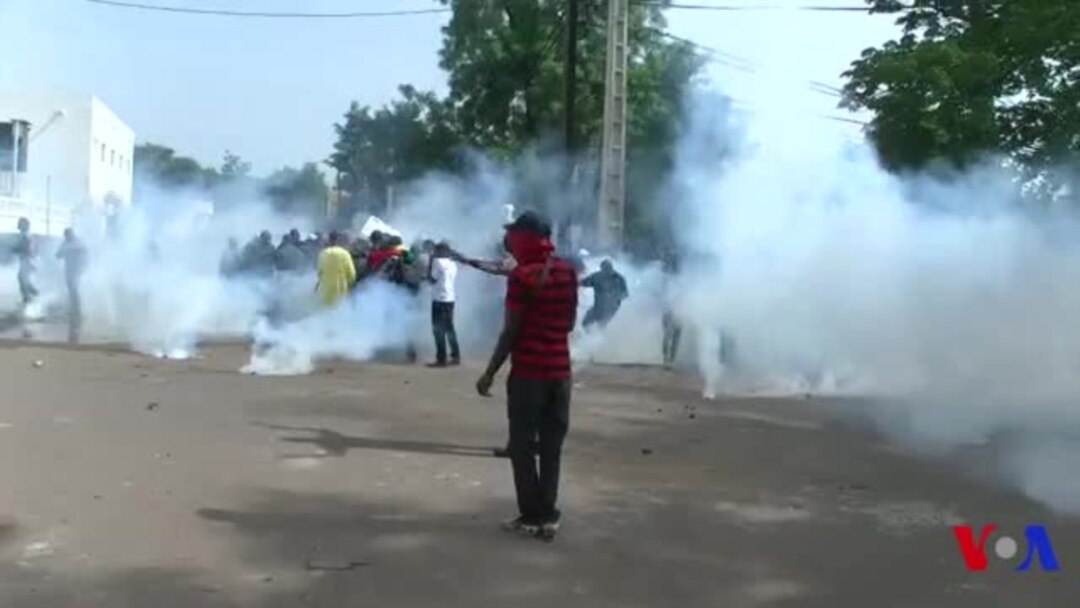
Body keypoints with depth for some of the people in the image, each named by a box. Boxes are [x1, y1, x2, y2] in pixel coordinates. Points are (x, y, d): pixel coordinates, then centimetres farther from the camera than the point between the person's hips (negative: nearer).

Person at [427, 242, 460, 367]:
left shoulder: (438, 262, -10)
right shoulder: (453, 264, 13)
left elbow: (432, 279, -9)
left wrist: (429, 264, 0)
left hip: (439, 299, -8)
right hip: (450, 299, 8)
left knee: (439, 330, -5)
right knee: (449, 328, 15)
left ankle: (441, 359, -7)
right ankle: (456, 356, 15)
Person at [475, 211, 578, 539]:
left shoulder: (522, 275, -13)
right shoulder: (567, 271, 5)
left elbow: (510, 331, -14)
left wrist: (489, 373, -8)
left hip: (528, 372, -5)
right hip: (560, 371, 6)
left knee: (522, 447, 5)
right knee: (551, 446, 11)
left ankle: (531, 516, 7)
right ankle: (548, 516, 13)